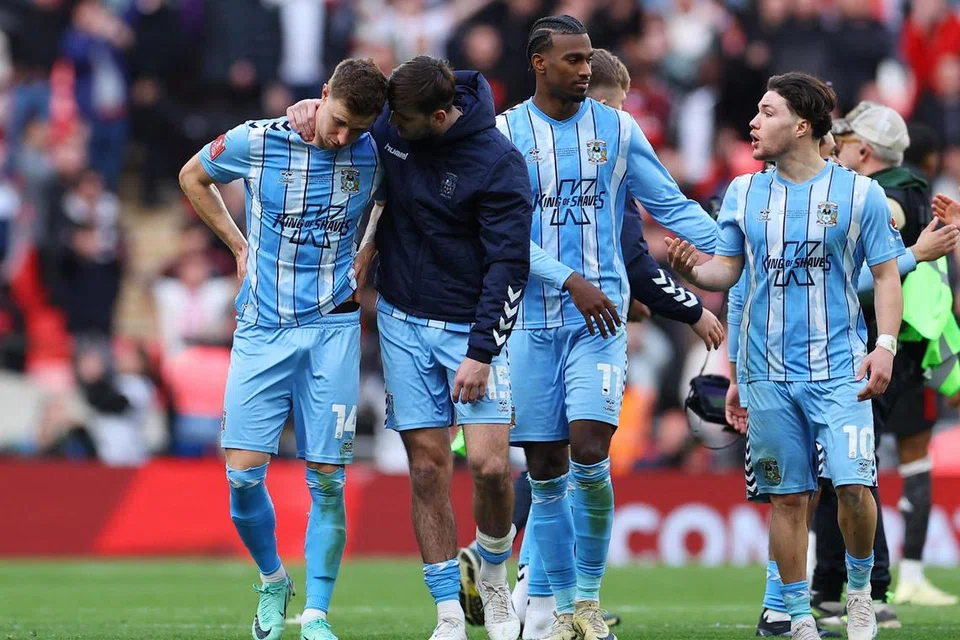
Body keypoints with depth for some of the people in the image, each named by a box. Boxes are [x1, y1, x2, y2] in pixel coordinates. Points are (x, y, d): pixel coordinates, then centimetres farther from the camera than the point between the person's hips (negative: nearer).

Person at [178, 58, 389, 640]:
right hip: (262, 329, 0)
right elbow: (193, 177, 14)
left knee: (327, 479, -4)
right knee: (243, 473, -6)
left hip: (333, 329, 0)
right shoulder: (256, 142, -6)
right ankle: (273, 581, 19)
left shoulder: (373, 155, -2)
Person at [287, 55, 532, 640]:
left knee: (490, 464, -14)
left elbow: (510, 265, -16)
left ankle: (494, 580, 14)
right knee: (428, 467, 0)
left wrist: (481, 352, -19)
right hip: (403, 322, 4)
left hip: (472, 327, -4)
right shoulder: (390, 122, -2)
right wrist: (315, 106, -2)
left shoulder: (498, 163, -17)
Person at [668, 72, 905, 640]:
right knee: (789, 497, 3)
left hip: (839, 368, -3)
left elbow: (886, 275, 2)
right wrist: (692, 269, -10)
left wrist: (885, 346, -9)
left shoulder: (859, 193, -1)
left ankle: (860, 586, 11)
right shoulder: (743, 193, 8)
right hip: (770, 373, 3)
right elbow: (726, 271, 12)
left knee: (853, 484, -15)